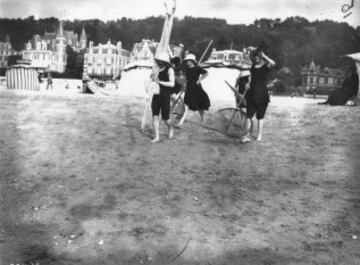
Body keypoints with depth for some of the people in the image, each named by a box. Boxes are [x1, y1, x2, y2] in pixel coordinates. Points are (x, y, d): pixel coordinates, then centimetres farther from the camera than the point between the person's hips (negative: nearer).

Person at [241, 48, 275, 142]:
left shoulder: (265, 67, -3)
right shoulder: (253, 67, 11)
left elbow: (273, 63, -26)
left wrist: (264, 56, -18)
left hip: (262, 93, -4)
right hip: (252, 93, 4)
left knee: (260, 116, 5)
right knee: (248, 115, -4)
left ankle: (259, 135, 16)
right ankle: (247, 135, 0)